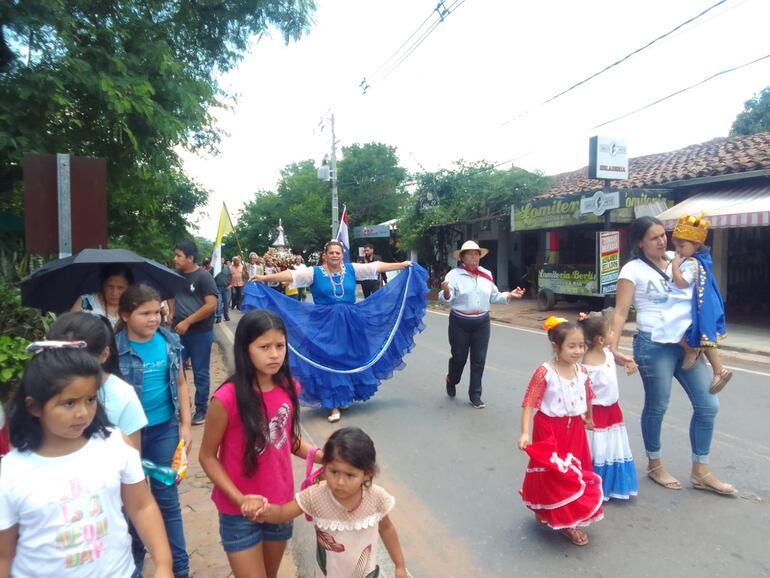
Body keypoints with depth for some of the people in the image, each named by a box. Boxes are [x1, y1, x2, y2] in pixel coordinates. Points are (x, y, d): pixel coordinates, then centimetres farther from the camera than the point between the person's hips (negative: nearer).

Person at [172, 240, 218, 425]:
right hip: (179, 332, 5)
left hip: (200, 333, -5)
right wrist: (173, 316, 5)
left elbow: (211, 306, -17)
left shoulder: (203, 276, -10)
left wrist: (187, 322, -16)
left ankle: (201, 409, 19)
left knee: (200, 373, 6)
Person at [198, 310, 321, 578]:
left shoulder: (289, 388, -7)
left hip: (281, 504, 5)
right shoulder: (227, 399, -23)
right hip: (239, 512, -5)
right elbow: (207, 456, -12)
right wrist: (239, 498, -21)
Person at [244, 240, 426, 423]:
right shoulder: (314, 272, -4)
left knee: (350, 359, 11)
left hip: (351, 323, 3)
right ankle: (334, 404, 9)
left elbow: (376, 267, 3)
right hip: (326, 325, -3)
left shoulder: (351, 269, 3)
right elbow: (291, 275, -14)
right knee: (329, 361, 0)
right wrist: (264, 278, -24)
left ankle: (347, 394, 32)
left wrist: (403, 265, 3)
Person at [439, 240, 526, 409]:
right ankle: (451, 380, 39)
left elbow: (494, 296, 12)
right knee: (459, 357, 7)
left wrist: (510, 295, -1)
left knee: (479, 360, 5)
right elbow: (446, 299, -16)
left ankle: (475, 395, 18)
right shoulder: (454, 275, -9)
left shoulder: (486, 274, 6)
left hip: (482, 323, 4)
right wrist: (446, 292, -38)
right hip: (460, 323, -4)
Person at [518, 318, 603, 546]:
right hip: (549, 431, -6)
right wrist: (525, 433, -27)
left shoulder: (582, 372, -4)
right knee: (553, 476, 3)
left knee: (575, 474, 15)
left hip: (574, 431, 6)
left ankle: (569, 520, 33)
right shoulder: (544, 372, -21)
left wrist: (589, 419, 29)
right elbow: (529, 403, -20)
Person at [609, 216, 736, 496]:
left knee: (708, 405, 8)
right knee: (656, 407, 7)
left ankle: (700, 472, 23)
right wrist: (613, 347, -22)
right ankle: (654, 465, 28)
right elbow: (621, 311, -12)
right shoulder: (633, 270, -8)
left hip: (687, 343, 6)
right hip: (654, 345, -6)